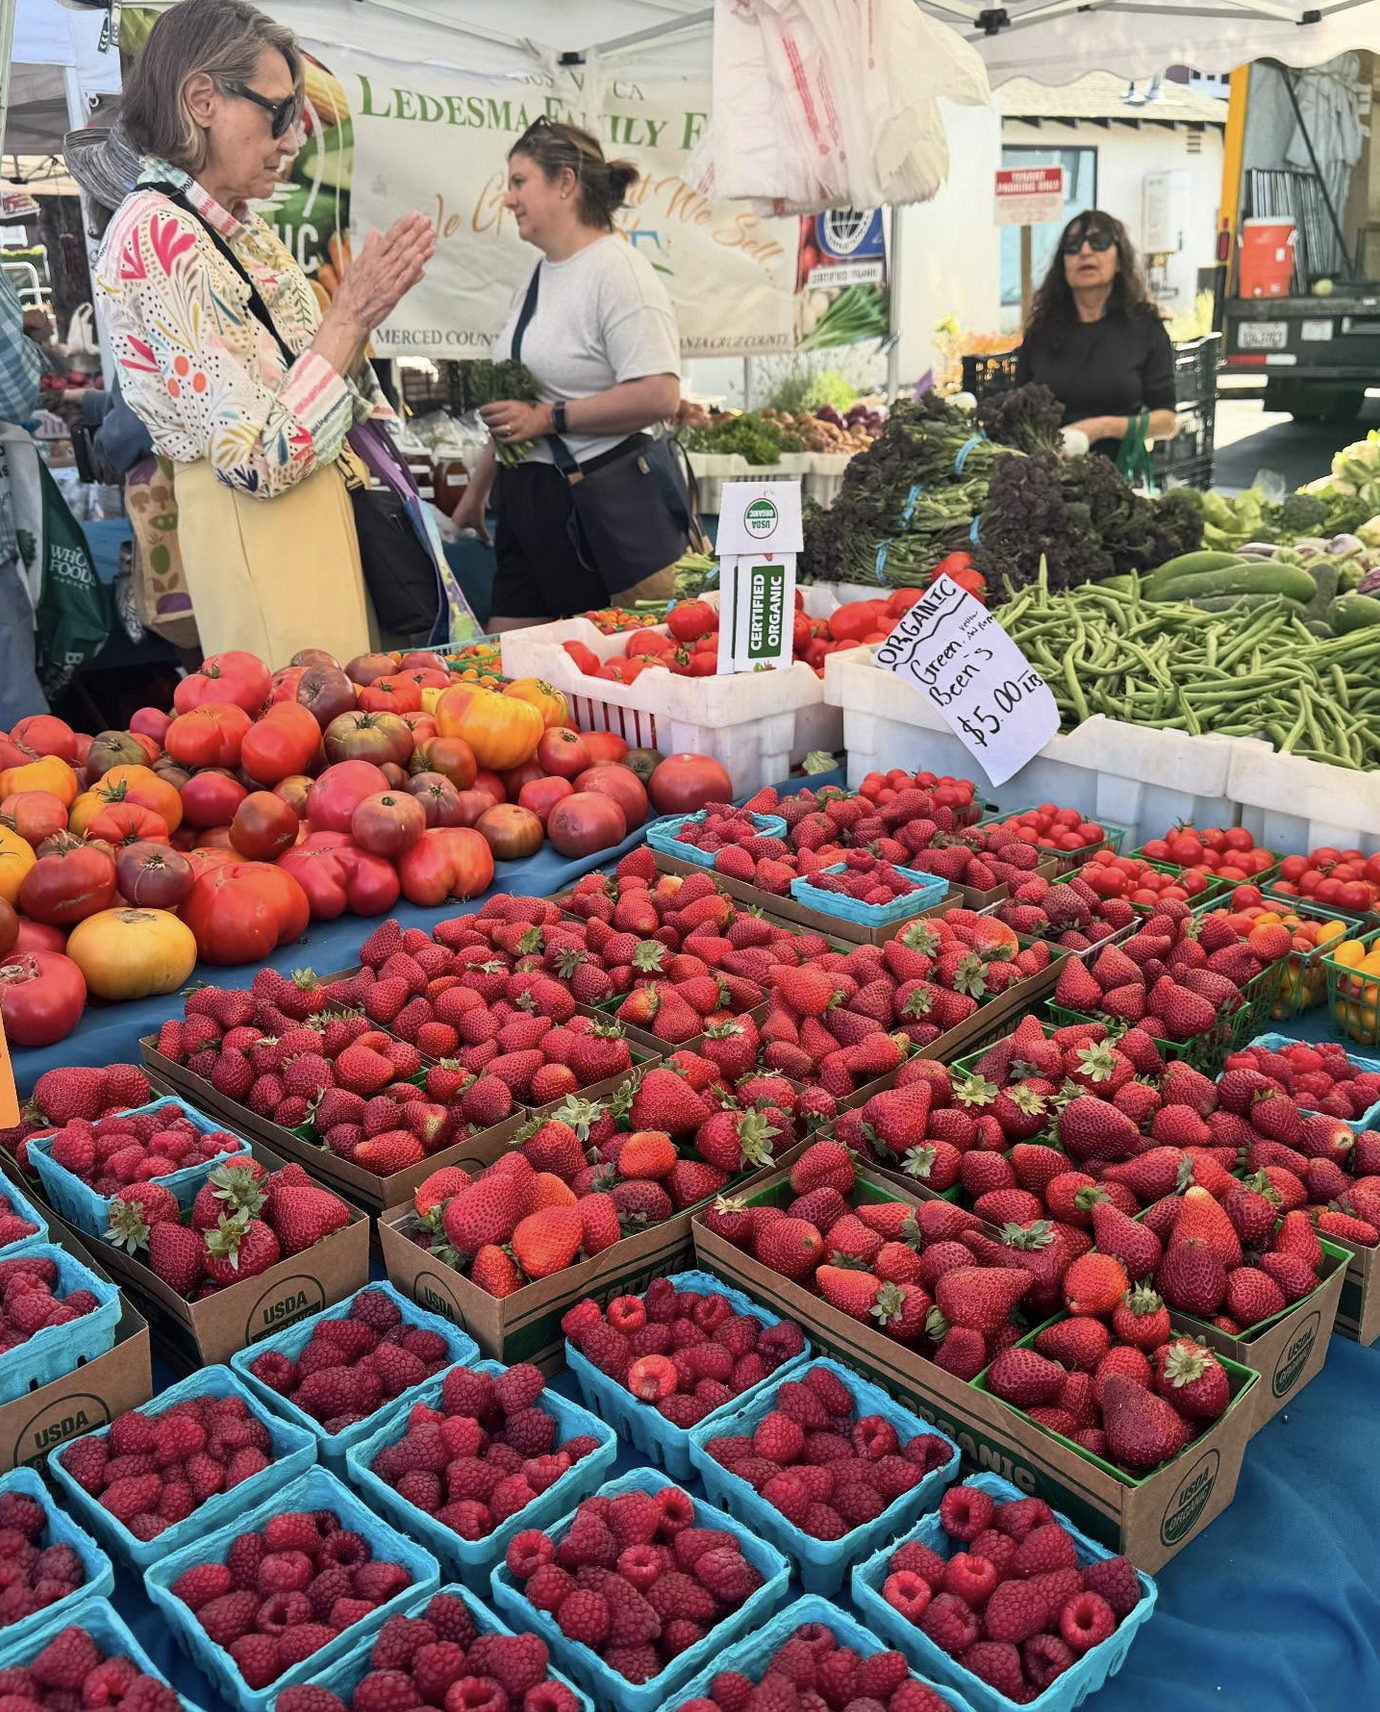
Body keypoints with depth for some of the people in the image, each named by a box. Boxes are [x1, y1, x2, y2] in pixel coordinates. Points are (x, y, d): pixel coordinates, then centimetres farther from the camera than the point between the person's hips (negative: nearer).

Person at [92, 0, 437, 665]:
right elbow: (258, 458, -22)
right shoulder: (152, 234, -16)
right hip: (259, 531, -9)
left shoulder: (242, 230, 10)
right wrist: (350, 314, -17)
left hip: (326, 511, 9)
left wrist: (365, 308, 0)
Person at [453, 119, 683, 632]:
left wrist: (549, 417, -18)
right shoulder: (538, 274, 16)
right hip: (527, 496, 9)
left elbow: (658, 395, -24)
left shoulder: (616, 271, -11)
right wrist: (476, 490, 26)